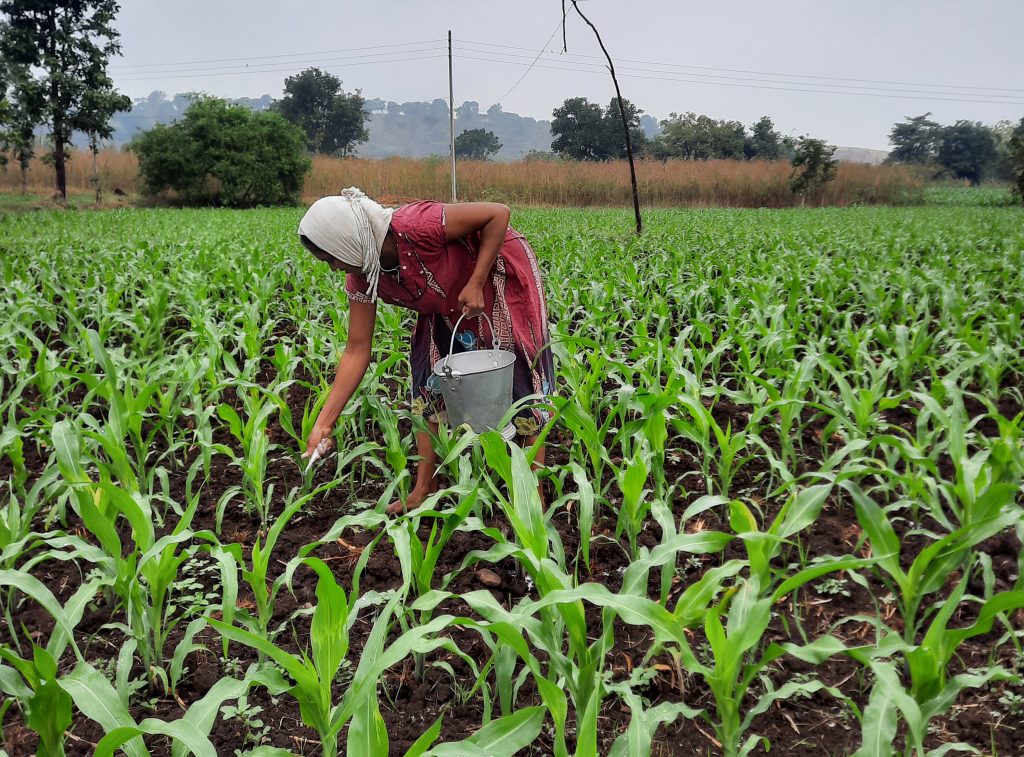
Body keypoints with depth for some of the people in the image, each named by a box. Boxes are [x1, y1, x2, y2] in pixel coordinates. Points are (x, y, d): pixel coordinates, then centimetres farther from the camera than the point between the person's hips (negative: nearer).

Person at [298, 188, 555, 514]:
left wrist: (476, 285, -30)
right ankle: (424, 490, 13)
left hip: (501, 276, -7)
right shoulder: (362, 277, -15)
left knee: (519, 377, -4)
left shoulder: (414, 227, -37)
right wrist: (324, 422, -14)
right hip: (450, 303, 7)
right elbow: (357, 350, -11)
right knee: (429, 379, 3)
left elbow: (498, 213, -30)